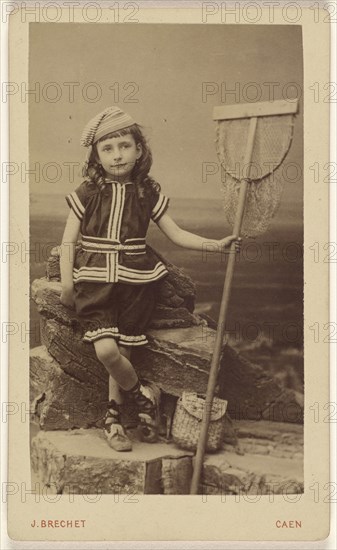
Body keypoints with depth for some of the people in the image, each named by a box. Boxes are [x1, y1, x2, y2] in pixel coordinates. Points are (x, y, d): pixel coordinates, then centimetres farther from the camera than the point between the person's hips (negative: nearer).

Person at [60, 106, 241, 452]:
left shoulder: (148, 193, 4)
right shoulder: (87, 193, 0)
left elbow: (176, 234, 6)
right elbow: (68, 240, 1)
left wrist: (215, 244, -5)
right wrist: (67, 284, -7)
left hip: (134, 281, 1)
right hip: (94, 280, -1)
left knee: (122, 352, 2)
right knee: (106, 350, -16)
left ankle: (112, 416, 23)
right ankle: (141, 396, 11)